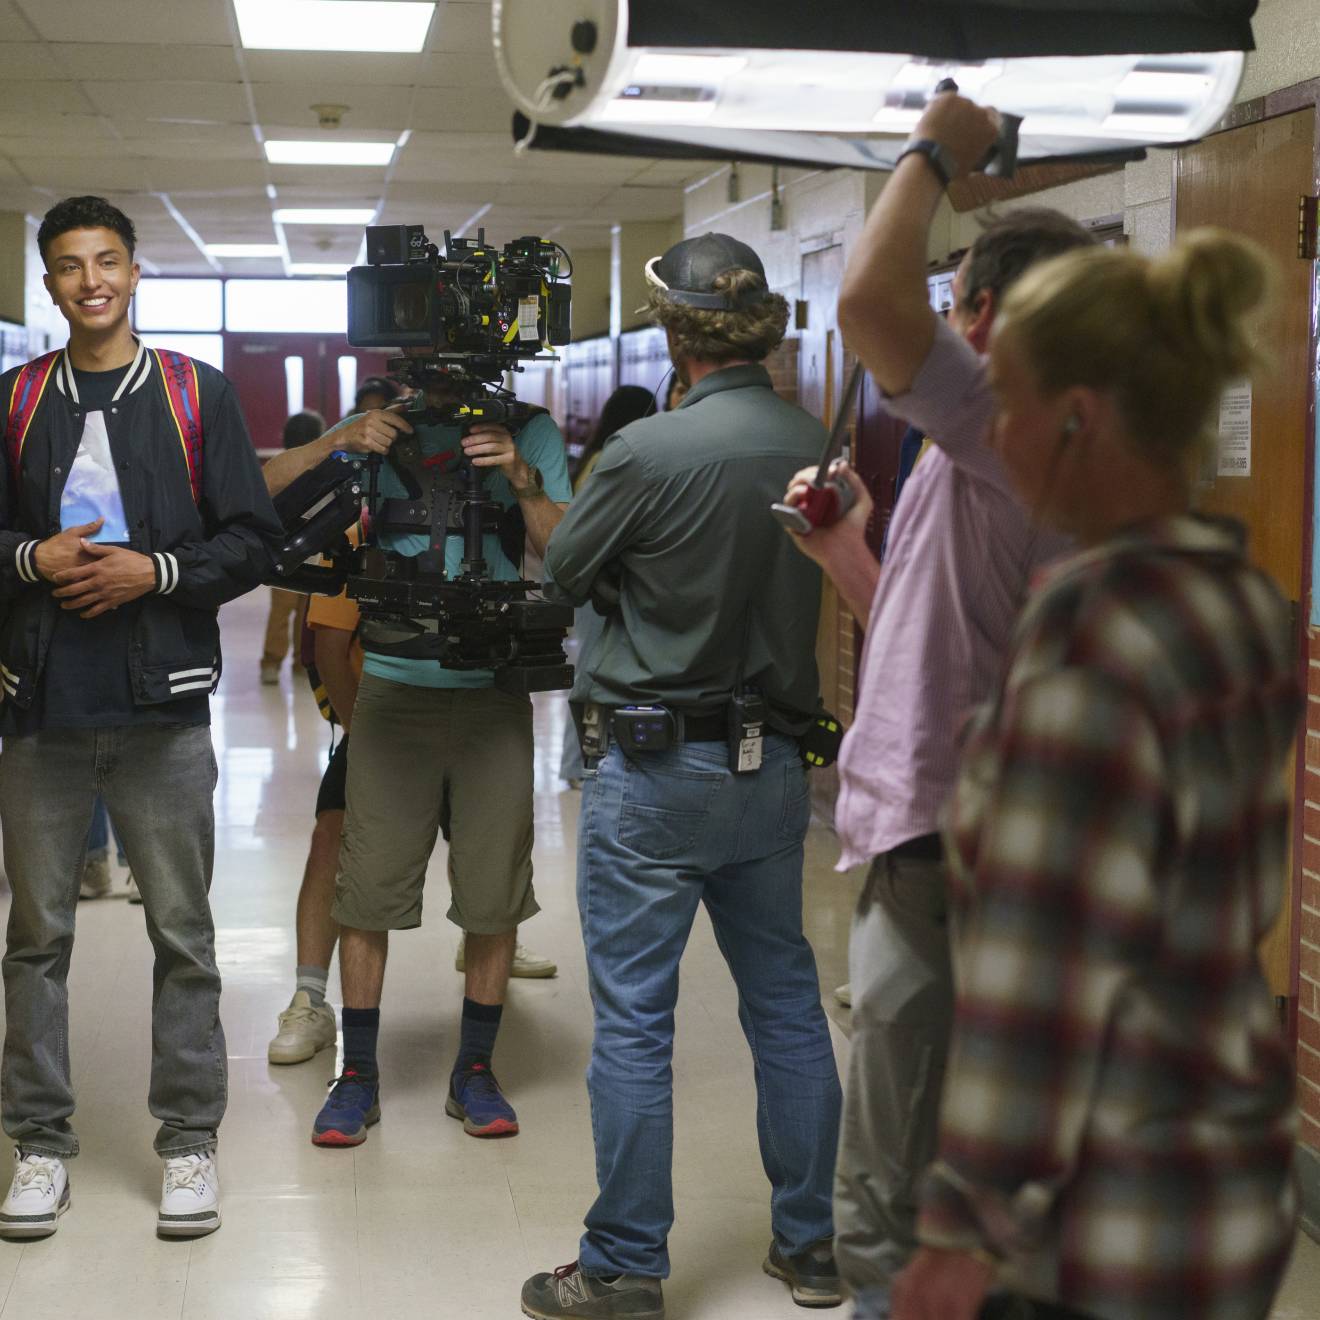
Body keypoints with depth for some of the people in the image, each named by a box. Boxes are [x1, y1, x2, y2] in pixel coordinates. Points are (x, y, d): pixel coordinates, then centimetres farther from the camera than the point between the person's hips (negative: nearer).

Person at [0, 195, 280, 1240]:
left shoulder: (196, 395, 4)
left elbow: (252, 539, 2)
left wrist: (153, 571, -12)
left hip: (163, 702, -1)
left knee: (183, 934, 5)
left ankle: (189, 1140, 16)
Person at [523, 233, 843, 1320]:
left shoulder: (649, 452, -17)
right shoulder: (811, 445, -1)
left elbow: (563, 571, -4)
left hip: (656, 771, -6)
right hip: (773, 765, 6)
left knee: (633, 1023, 2)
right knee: (787, 1002, 15)